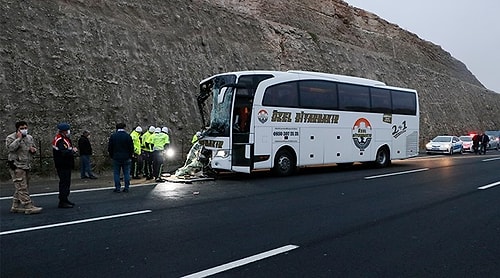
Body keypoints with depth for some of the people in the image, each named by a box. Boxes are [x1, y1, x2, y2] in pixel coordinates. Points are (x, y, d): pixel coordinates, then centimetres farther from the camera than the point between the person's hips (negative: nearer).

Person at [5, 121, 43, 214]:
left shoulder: (29, 137, 15)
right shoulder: (11, 137, -5)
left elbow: (33, 147, 27)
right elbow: (10, 147, -22)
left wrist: (33, 150, 4)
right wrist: (19, 138, -19)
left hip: (27, 166, 8)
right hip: (16, 166, -8)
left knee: (19, 188, 14)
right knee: (22, 187, -10)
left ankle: (16, 206, 23)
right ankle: (28, 207, -13)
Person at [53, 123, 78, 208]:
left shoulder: (65, 139, 14)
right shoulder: (60, 140, -18)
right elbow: (63, 153, -28)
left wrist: (72, 149, 5)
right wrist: (73, 151, -15)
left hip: (66, 165, 10)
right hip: (62, 165, -10)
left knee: (66, 182, 17)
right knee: (64, 182, -6)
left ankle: (65, 199, 27)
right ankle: (62, 202, -1)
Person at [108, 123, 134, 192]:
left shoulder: (113, 136, 0)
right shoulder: (128, 136, -3)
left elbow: (109, 147, 3)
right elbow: (131, 147, -2)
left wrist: (112, 156, 13)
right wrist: (130, 156, 9)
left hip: (116, 158, 0)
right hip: (126, 158, 0)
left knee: (116, 173, 7)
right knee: (126, 173, 6)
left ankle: (117, 188, 6)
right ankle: (126, 188, 7)